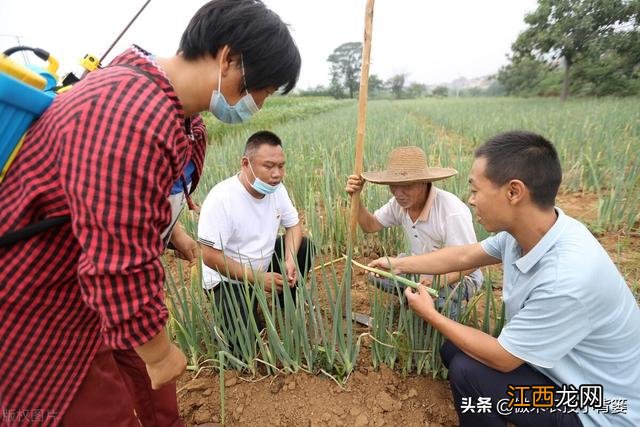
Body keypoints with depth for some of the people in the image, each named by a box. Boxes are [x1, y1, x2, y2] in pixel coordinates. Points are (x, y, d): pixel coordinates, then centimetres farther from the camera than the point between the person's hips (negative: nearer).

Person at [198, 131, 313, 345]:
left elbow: (293, 225, 1)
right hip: (228, 278, -6)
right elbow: (210, 256, -27)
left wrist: (290, 261, -18)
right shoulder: (221, 198, -29)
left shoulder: (277, 188, -9)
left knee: (304, 247, -7)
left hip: (263, 262, 7)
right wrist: (257, 278, -25)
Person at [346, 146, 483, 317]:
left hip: (459, 277, -6)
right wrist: (356, 197, -17)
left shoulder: (453, 212, -34)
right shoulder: (400, 202, -12)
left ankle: (451, 303, 2)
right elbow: (370, 225, 0)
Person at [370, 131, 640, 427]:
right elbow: (464, 256, 2)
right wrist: (398, 264, 11)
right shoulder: (523, 230, -14)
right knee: (453, 349, 8)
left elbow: (502, 358, -25)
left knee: (467, 371, -19)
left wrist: (431, 315, -12)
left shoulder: (568, 279, -38)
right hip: (560, 366, 7)